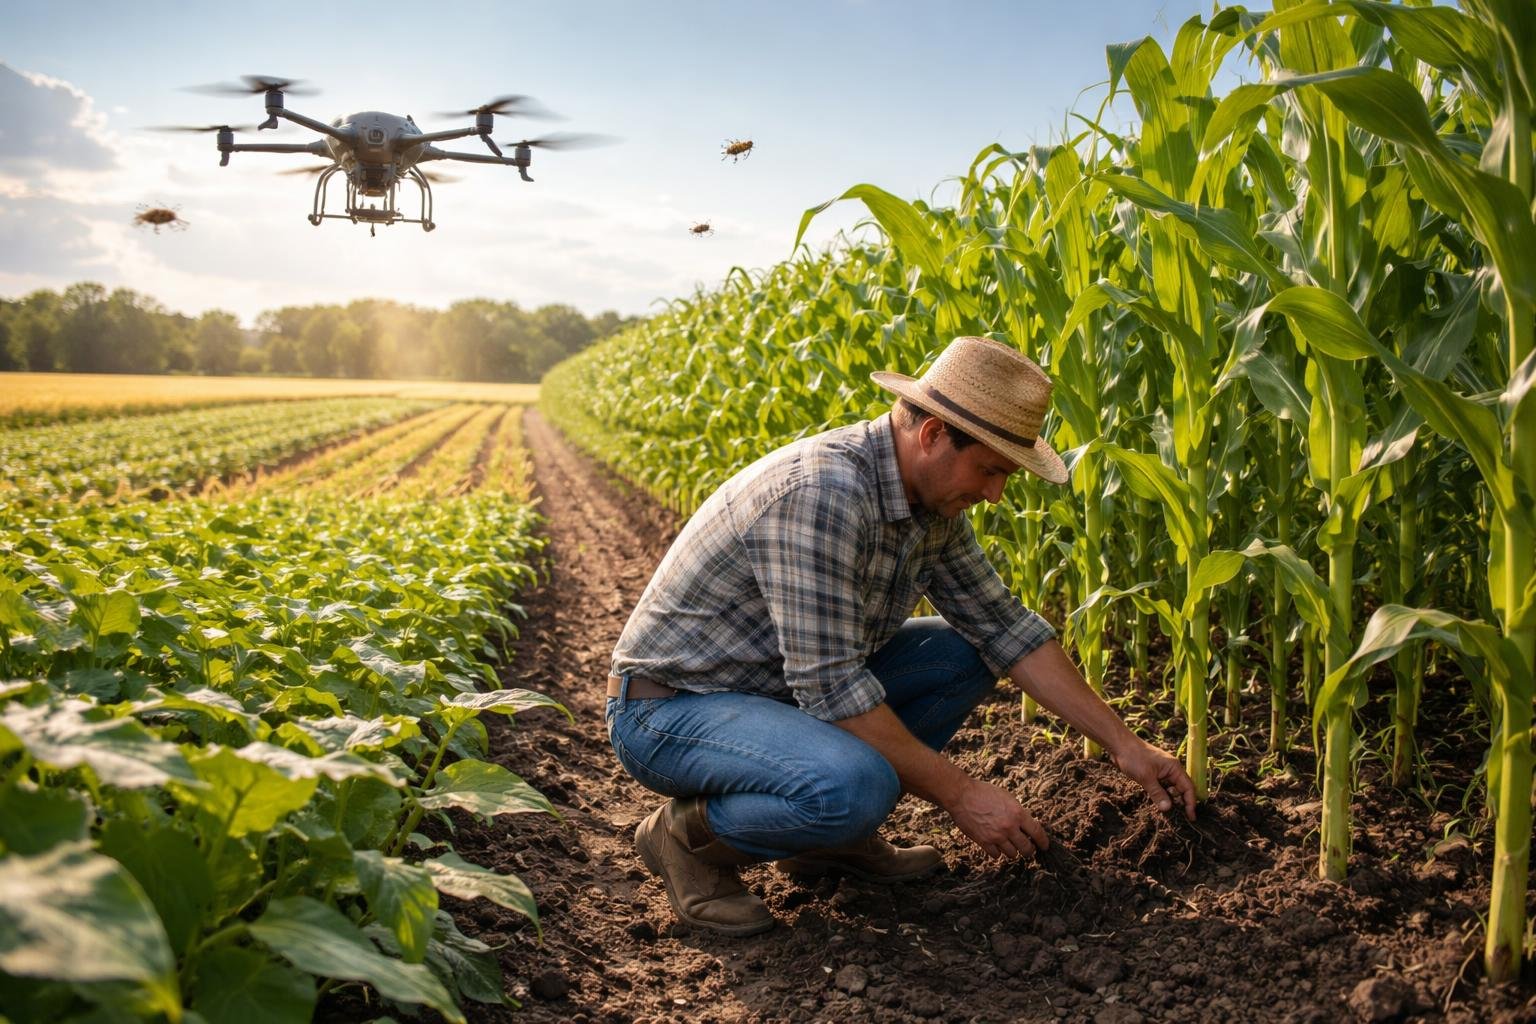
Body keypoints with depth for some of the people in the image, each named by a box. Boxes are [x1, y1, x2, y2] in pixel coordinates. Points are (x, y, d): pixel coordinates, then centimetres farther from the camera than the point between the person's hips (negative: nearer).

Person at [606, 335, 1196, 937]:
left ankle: (831, 834, 7)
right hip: (669, 708, -9)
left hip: (786, 685, 9)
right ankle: (689, 834, -6)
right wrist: (959, 796, -22)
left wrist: (1123, 744, 4)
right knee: (854, 787, -35)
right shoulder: (821, 493, -30)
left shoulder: (931, 502, -1)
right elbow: (829, 687, -31)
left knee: (966, 653, 2)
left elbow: (1005, 625, 6)